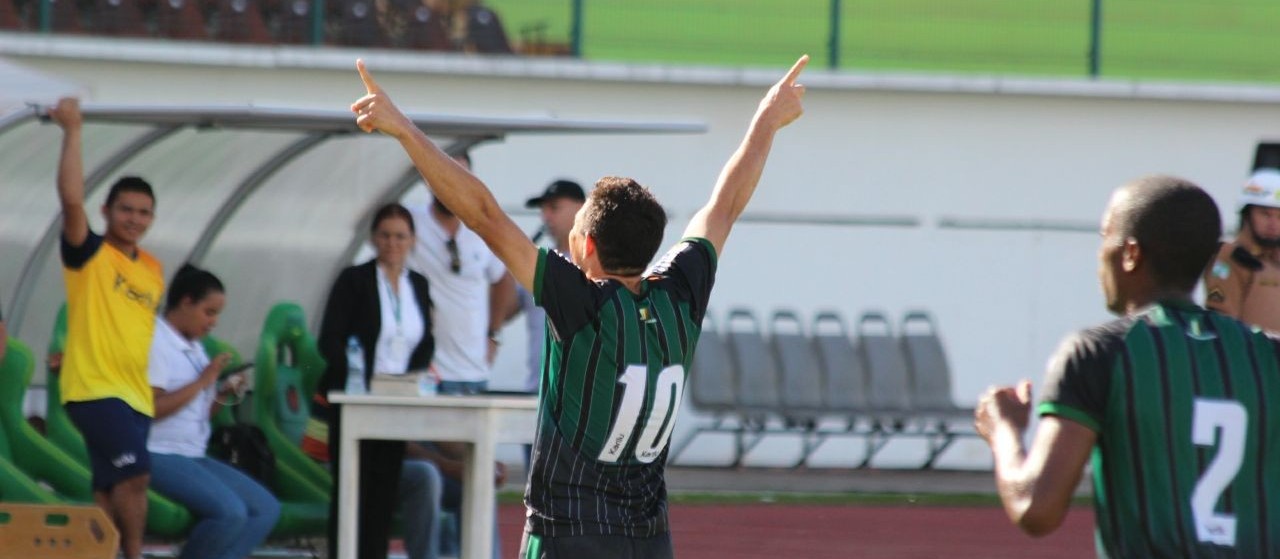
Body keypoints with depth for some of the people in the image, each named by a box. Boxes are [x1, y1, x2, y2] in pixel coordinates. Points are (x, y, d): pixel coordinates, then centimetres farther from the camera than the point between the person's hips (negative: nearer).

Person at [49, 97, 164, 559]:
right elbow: (72, 199, -19)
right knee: (135, 473, -19)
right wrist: (72, 131, -22)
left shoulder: (152, 268, 14)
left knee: (110, 492, 7)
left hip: (136, 394, 7)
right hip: (95, 389, -7)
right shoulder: (89, 254, -4)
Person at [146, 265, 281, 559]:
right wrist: (202, 383, -15)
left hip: (192, 456, 10)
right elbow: (149, 408, -20)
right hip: (159, 456, -10)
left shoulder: (193, 347, 18)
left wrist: (222, 395, 2)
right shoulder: (154, 341, -10)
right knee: (229, 511, -26)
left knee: (266, 509, -3)